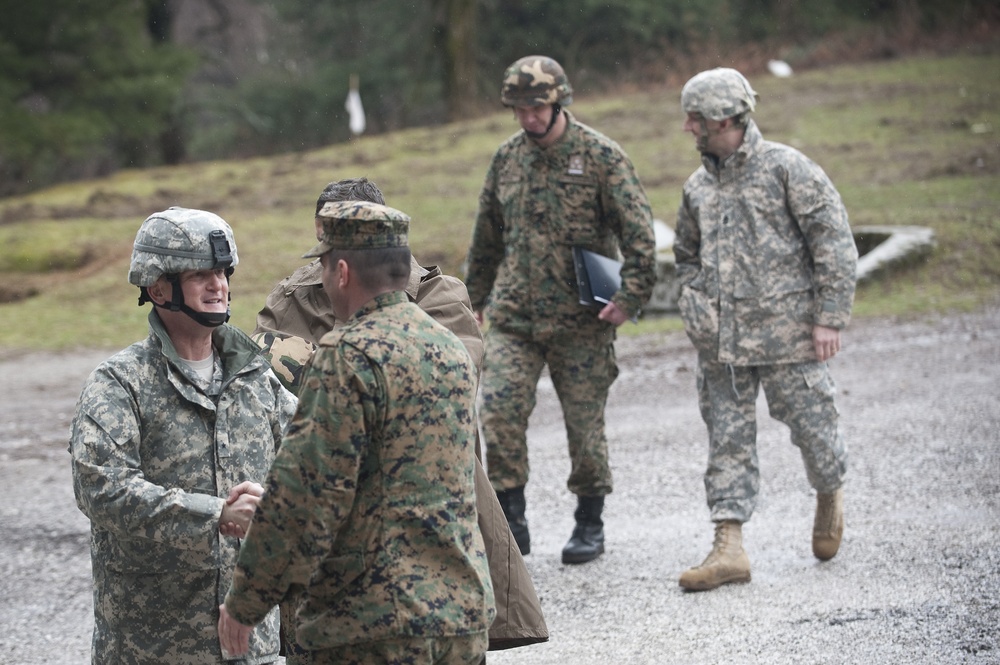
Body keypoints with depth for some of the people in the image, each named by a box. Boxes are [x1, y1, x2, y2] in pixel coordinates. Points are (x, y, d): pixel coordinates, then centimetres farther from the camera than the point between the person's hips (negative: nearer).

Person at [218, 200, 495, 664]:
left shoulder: (348, 356, -13)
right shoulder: (452, 350, 12)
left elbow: (304, 495, -15)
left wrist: (245, 603, -7)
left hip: (375, 626, -8)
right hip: (466, 612, 8)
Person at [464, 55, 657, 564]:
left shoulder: (601, 155, -6)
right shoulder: (507, 157, 9)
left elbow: (639, 231, -8)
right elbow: (486, 236, 20)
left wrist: (631, 296, -16)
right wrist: (474, 297, 24)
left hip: (581, 320, -3)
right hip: (511, 317, 3)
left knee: (585, 423, 4)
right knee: (500, 413, -11)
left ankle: (590, 524, 21)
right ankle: (511, 522, -2)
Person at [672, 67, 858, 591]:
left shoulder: (787, 168, -7)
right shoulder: (699, 187, 11)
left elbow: (835, 244, -7)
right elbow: (687, 253, 27)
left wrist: (829, 317, -12)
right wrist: (697, 306, 9)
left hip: (786, 330, -5)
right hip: (721, 342, 5)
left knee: (812, 426, 3)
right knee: (728, 440, 1)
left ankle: (829, 495, 34)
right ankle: (729, 548, 0)